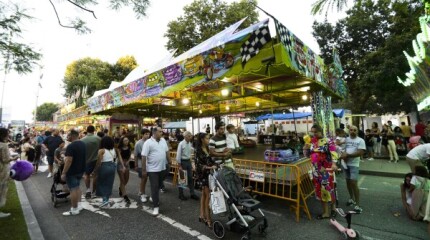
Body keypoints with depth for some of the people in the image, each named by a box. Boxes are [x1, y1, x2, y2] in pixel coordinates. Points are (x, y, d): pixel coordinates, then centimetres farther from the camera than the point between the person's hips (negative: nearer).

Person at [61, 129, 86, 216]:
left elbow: (69, 161, -24)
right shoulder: (83, 144, 7)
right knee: (77, 187, 19)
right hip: (81, 170, 9)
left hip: (72, 171, -9)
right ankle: (78, 206, 27)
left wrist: (63, 173, -19)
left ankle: (74, 209, 9)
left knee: (73, 189, 0)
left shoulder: (71, 146, -21)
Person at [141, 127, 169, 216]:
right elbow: (144, 157, -15)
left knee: (158, 186, 22)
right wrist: (143, 170, -15)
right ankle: (156, 206, 9)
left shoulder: (163, 140, 3)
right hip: (152, 169, -6)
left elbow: (167, 151, 13)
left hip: (162, 168, 6)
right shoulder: (148, 142, -15)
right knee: (154, 187, -1)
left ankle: (154, 197, 47)